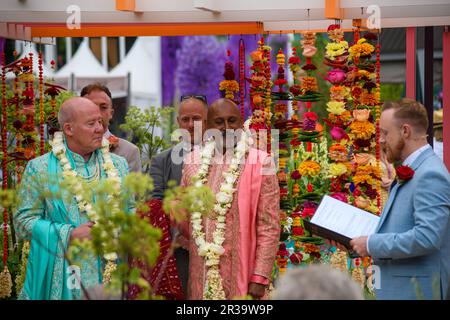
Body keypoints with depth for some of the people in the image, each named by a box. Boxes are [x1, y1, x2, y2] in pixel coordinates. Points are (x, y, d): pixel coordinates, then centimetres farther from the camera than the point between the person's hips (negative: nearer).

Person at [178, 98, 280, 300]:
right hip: (200, 275, 3)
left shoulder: (260, 163, -4)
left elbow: (269, 227, -6)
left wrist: (260, 278, -11)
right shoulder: (193, 161, 7)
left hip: (241, 275, -3)